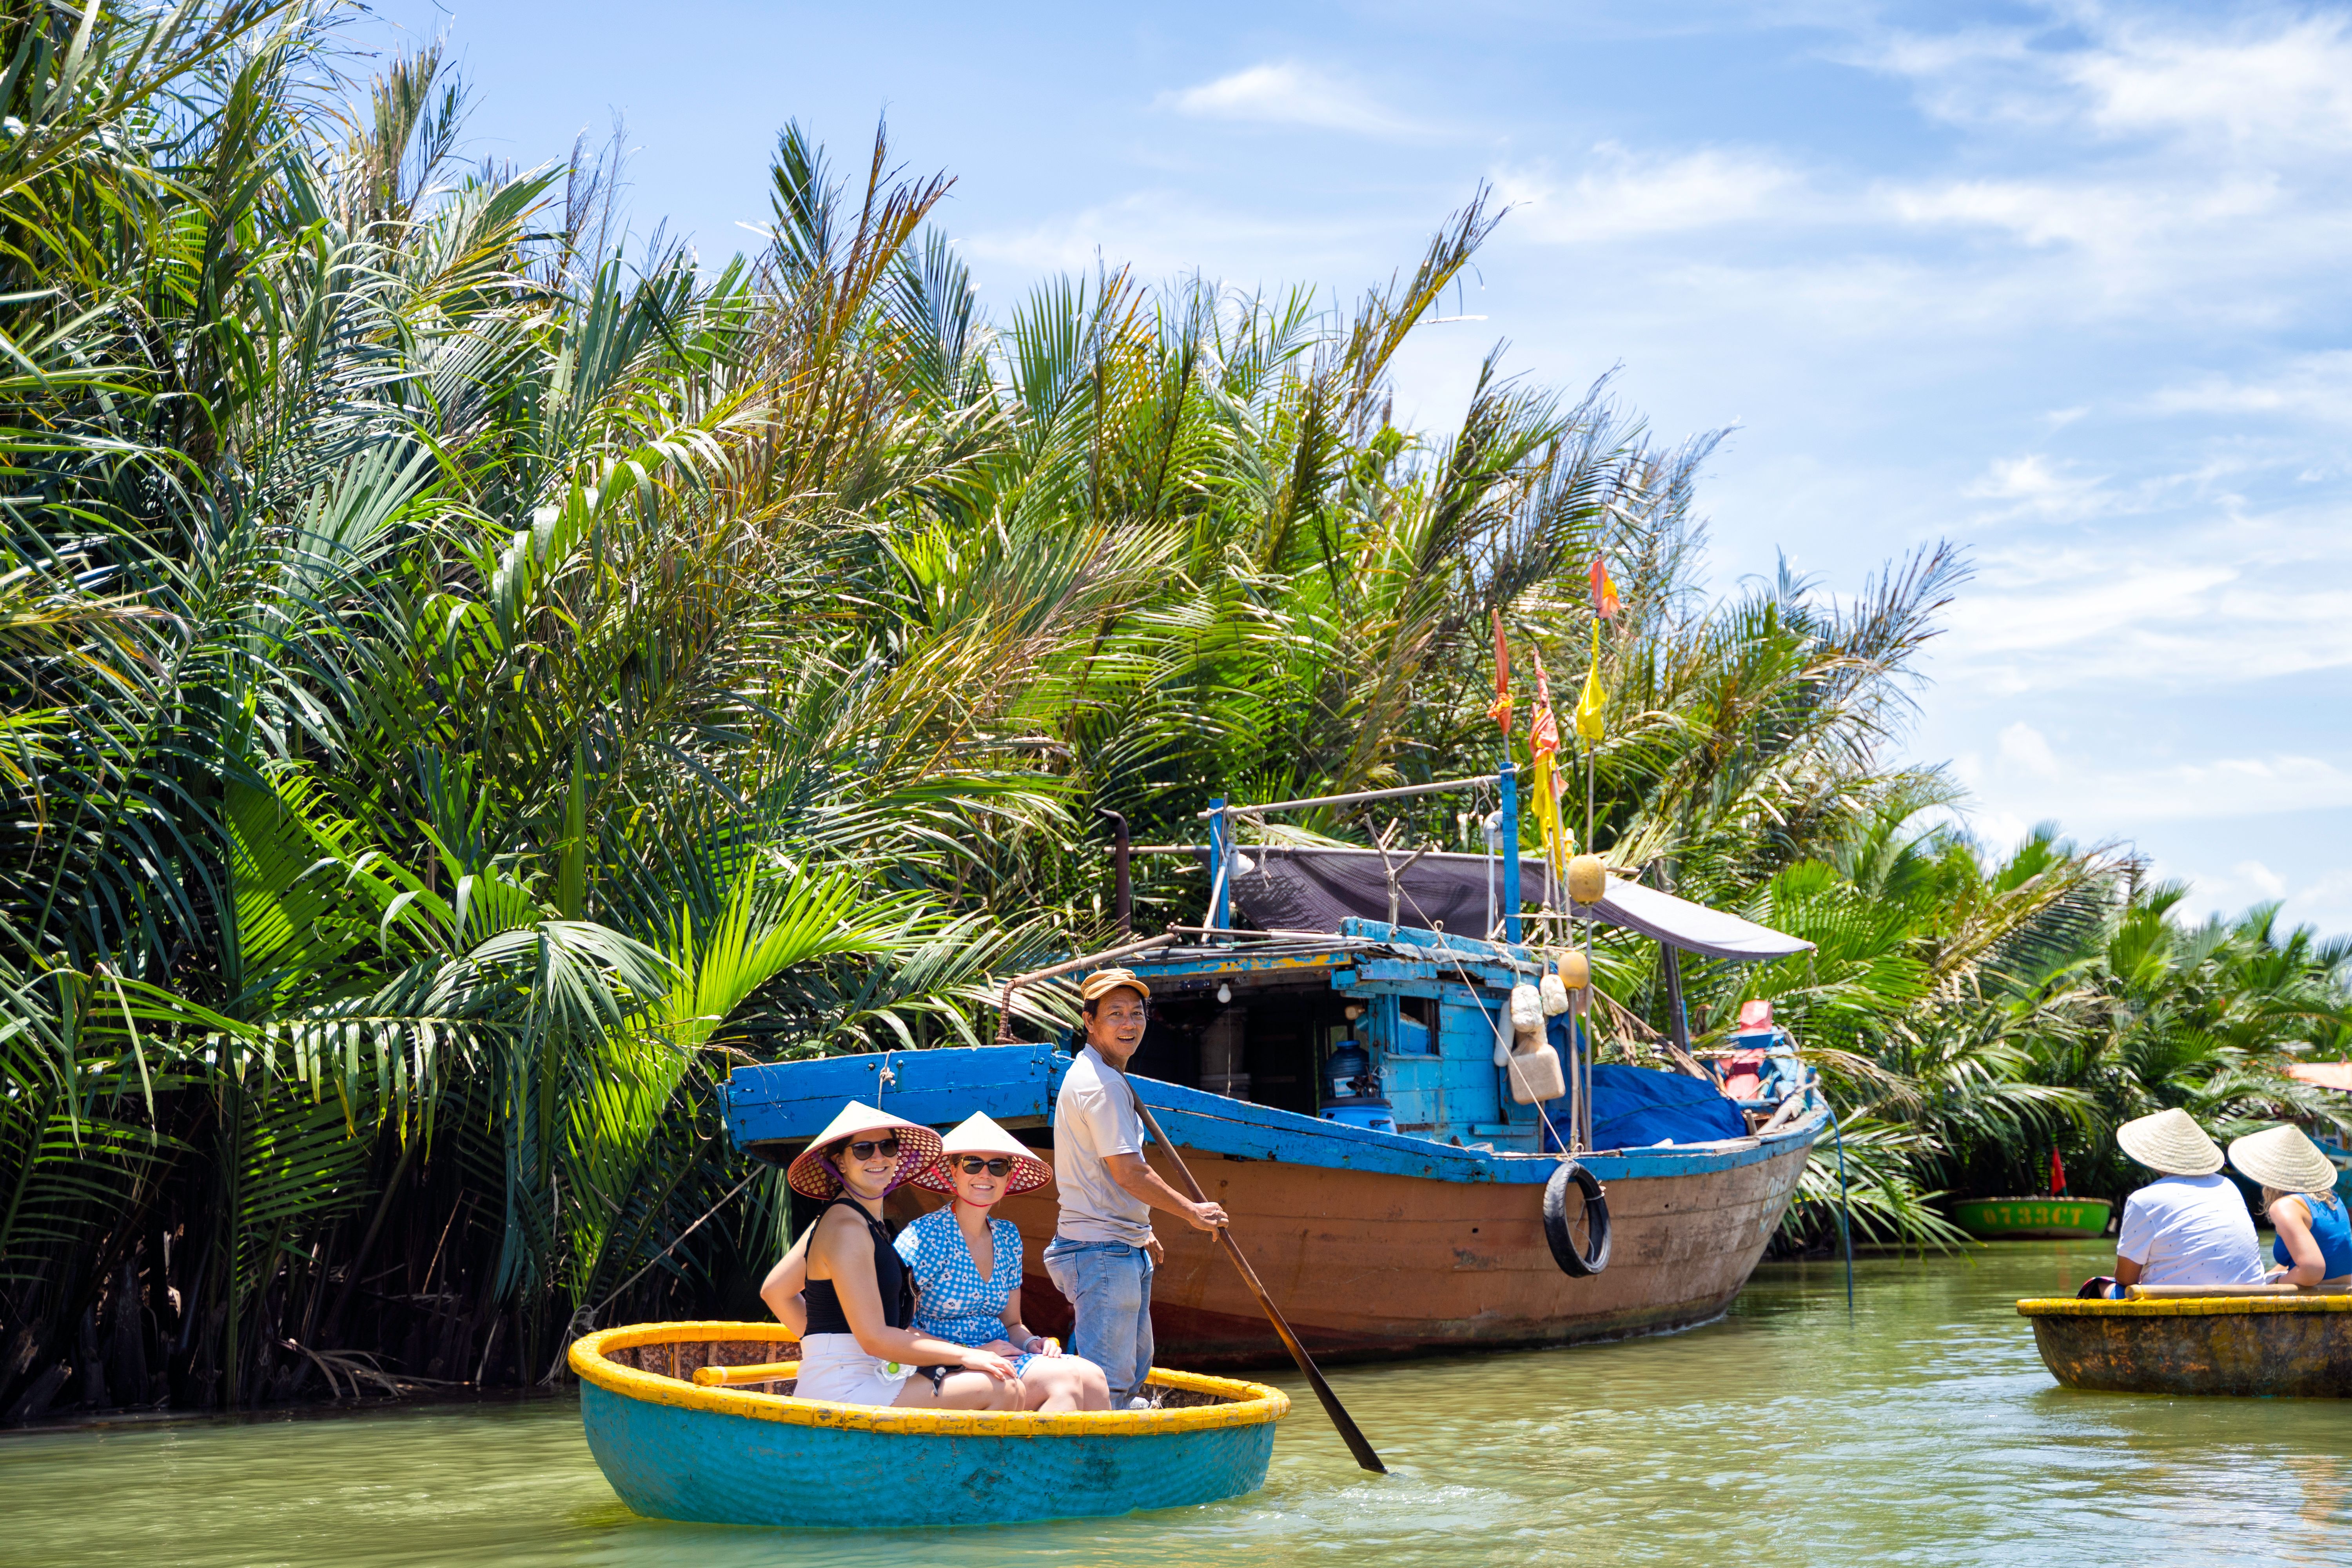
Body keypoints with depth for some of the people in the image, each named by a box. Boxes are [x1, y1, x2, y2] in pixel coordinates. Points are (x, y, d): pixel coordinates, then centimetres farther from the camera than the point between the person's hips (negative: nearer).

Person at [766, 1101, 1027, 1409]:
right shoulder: (846, 1228, -15)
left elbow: (775, 1291, 22)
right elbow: (875, 1338, -20)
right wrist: (964, 1355, -14)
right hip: (843, 1392, -10)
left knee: (1013, 1388, 8)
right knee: (998, 1389, -19)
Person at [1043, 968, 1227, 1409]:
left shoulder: (1089, 1075, 18)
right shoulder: (1102, 1083, -17)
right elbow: (1129, 1173, -20)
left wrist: (1141, 1233, 26)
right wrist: (1193, 1212, -8)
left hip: (1122, 1250, 11)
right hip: (1103, 1254, -11)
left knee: (1135, 1368, 20)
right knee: (1109, 1384, -10)